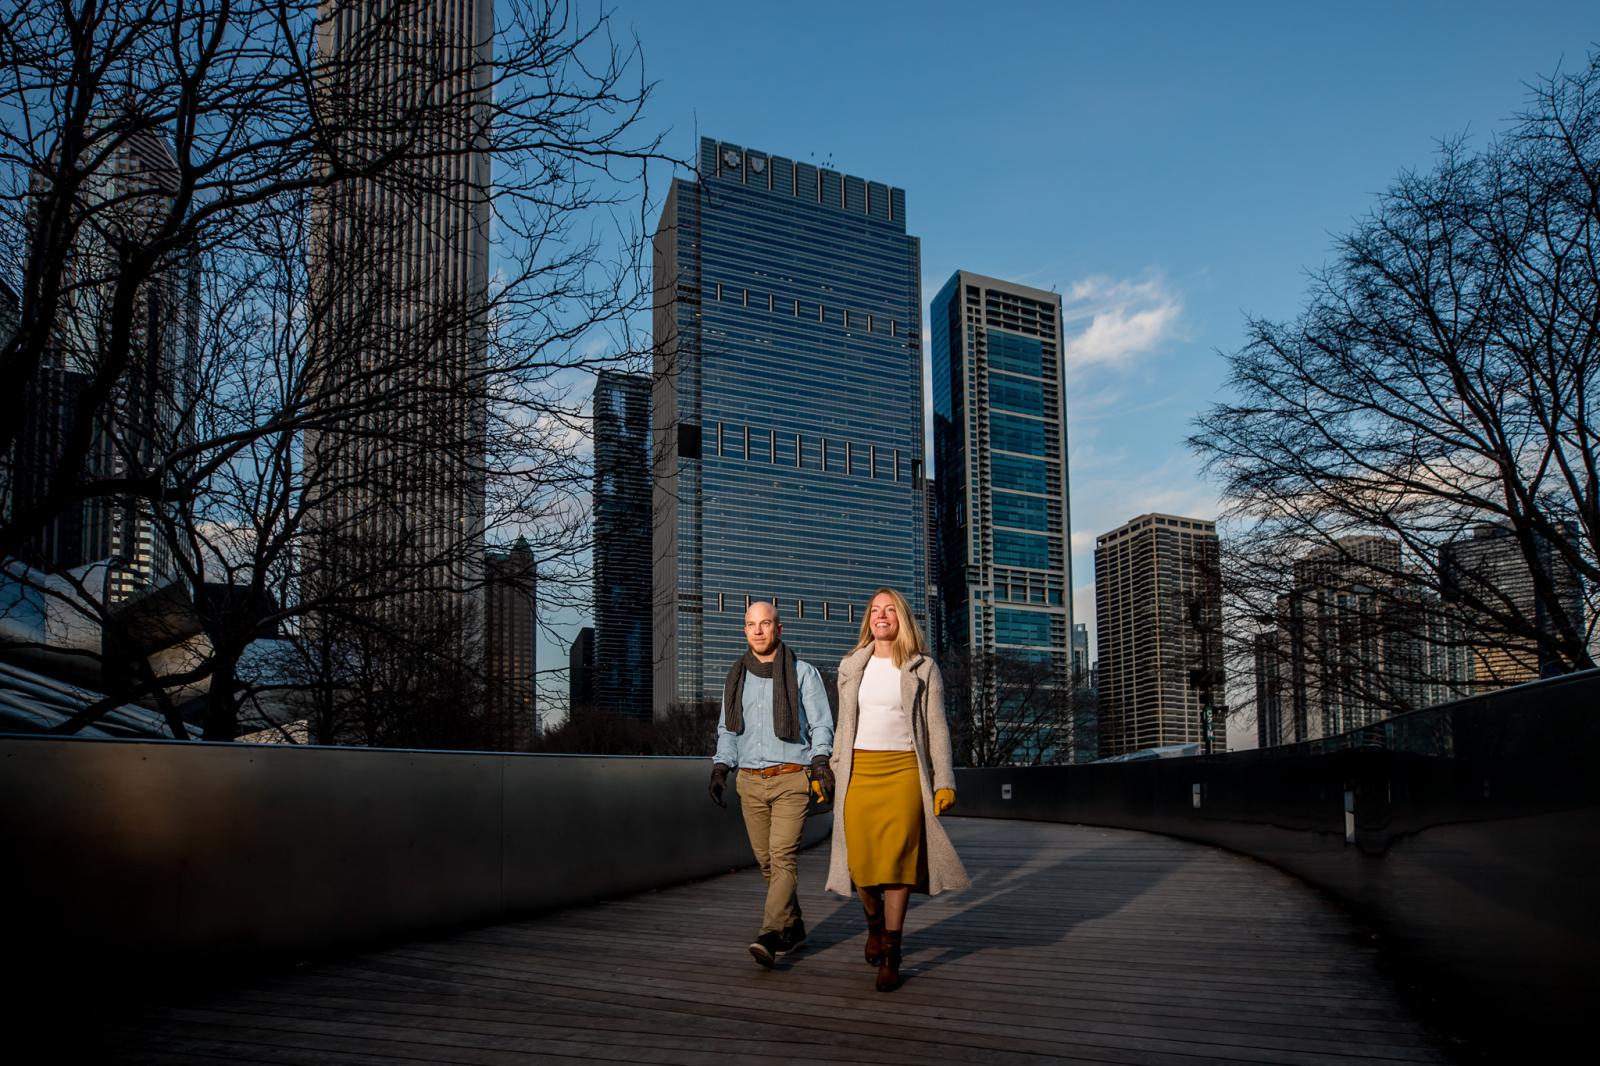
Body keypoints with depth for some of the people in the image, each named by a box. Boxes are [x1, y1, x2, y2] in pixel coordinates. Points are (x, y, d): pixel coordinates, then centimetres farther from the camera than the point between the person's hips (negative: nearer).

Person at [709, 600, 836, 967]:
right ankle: (793, 928, 22)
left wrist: (821, 760, -19)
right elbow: (727, 730, 18)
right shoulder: (736, 678, 13)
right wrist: (720, 767, 3)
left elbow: (821, 725, -1)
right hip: (750, 782, 4)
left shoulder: (804, 674, 1)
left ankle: (770, 936, -22)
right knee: (766, 861, 7)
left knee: (782, 857, -16)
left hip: (791, 779, -4)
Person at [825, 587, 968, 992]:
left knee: (897, 860, -7)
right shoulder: (851, 667, 13)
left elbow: (936, 727, 3)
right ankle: (874, 925, 30)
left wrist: (944, 782, -4)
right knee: (861, 861, 0)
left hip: (904, 771, -2)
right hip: (859, 771, 2)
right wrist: (834, 774, 14)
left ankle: (891, 954, 3)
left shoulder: (923, 669, 5)